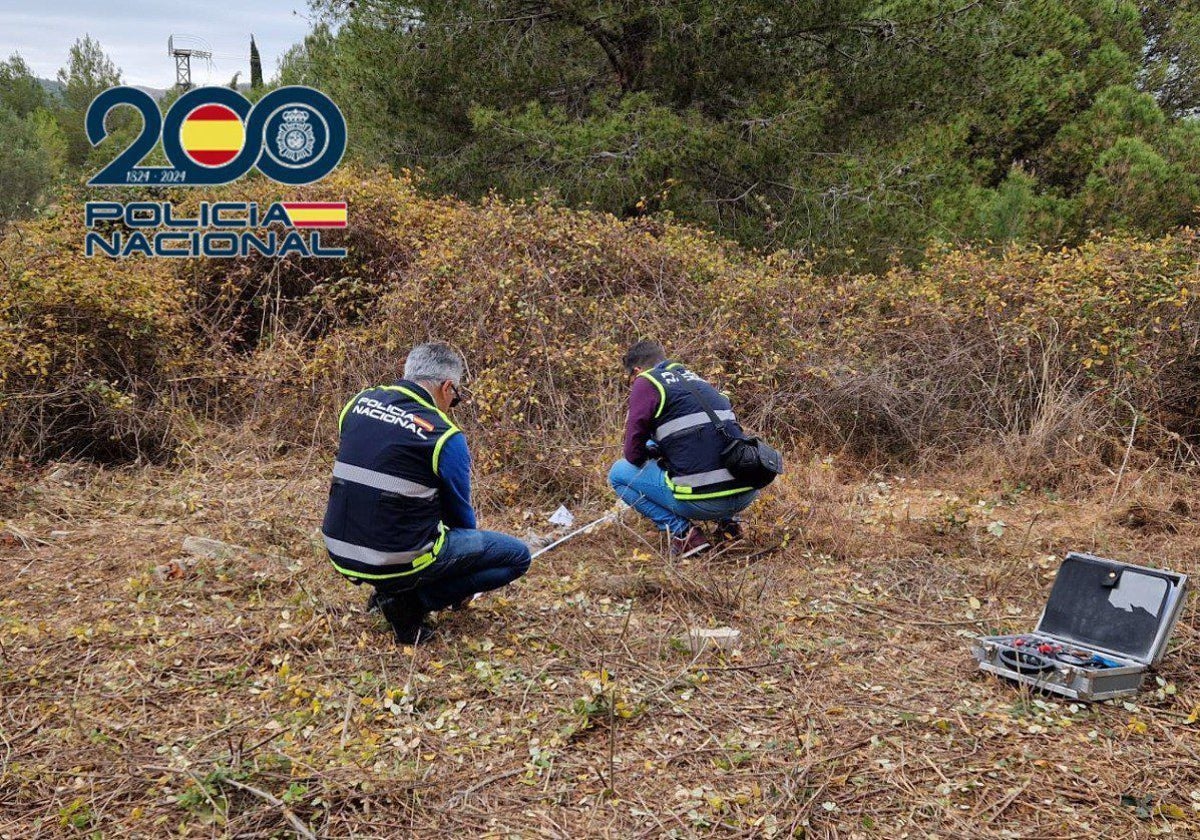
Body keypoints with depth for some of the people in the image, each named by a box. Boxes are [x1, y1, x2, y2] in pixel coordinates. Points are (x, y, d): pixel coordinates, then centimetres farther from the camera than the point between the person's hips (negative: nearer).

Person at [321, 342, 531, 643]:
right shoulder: (444, 437, -12)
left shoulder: (359, 402, 4)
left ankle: (392, 590, 19)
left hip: (340, 554, 7)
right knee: (517, 555, 4)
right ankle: (409, 601, -1)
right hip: (396, 560, -7)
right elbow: (459, 513, 1)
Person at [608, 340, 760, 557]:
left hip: (701, 502, -7)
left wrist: (650, 452, 22)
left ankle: (682, 532, 1)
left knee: (619, 473, 14)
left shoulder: (645, 383, 3)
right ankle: (728, 521, 20)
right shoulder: (696, 380, 24)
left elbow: (634, 454, -1)